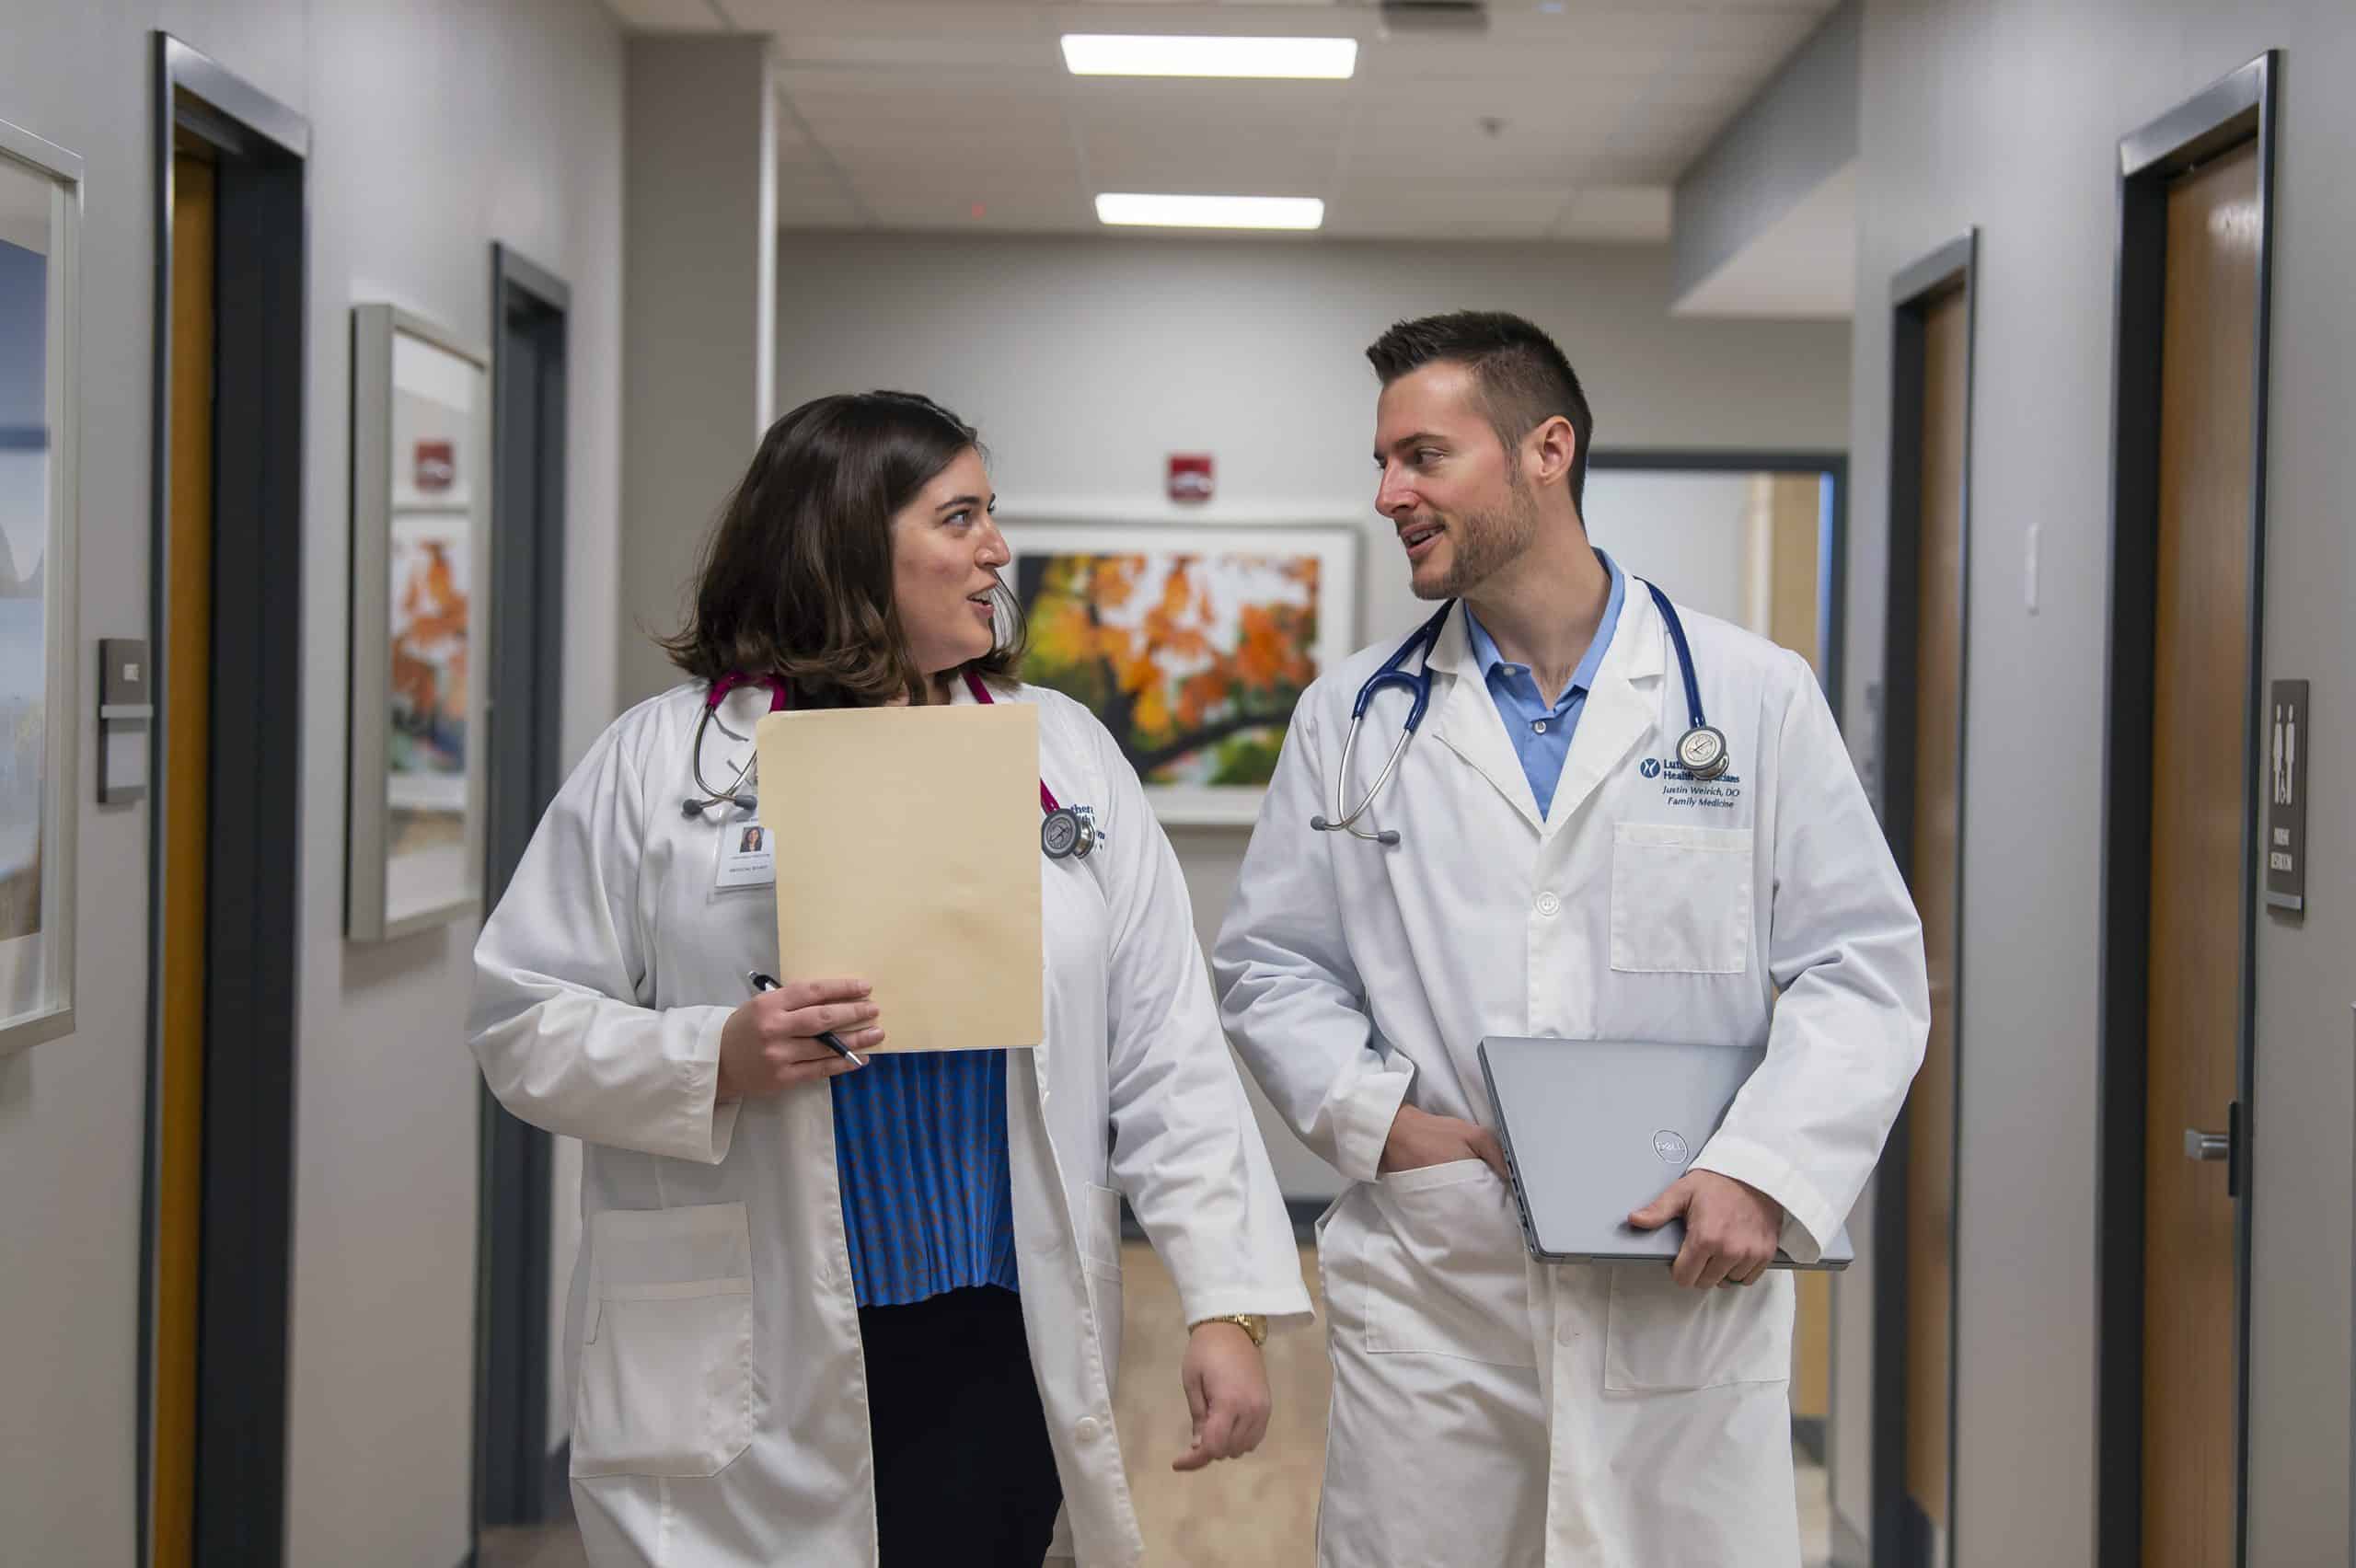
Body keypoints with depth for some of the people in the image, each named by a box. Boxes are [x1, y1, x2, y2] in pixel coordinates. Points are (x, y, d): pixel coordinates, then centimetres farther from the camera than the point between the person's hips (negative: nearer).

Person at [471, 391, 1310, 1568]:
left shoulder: (1064, 751, 9)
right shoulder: (657, 759, 0)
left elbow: (1164, 1052, 5)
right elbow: (524, 1023, -1)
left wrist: (1226, 1301, -1)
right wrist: (716, 1063, -18)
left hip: (999, 1351, 3)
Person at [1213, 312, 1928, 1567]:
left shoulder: (1755, 699, 2)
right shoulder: (1350, 719, 9)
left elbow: (1863, 969, 1)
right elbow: (1269, 966, 11)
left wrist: (1763, 1172, -12)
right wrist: (1380, 1118, -6)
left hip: (1687, 1294, -1)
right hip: (1428, 1306, 1)